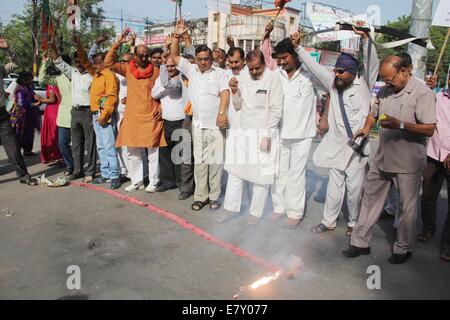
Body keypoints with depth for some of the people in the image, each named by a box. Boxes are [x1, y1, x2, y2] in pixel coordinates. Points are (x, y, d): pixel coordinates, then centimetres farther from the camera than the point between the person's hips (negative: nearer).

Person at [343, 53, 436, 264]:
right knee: (370, 198, 11)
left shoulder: (422, 93, -12)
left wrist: (400, 124, -28)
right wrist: (367, 128, 2)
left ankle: (403, 249, 26)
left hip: (408, 162, -6)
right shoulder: (385, 91, 7)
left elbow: (429, 129, -17)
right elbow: (374, 113, 23)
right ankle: (360, 242, 23)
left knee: (408, 207, 8)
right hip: (382, 158, 6)